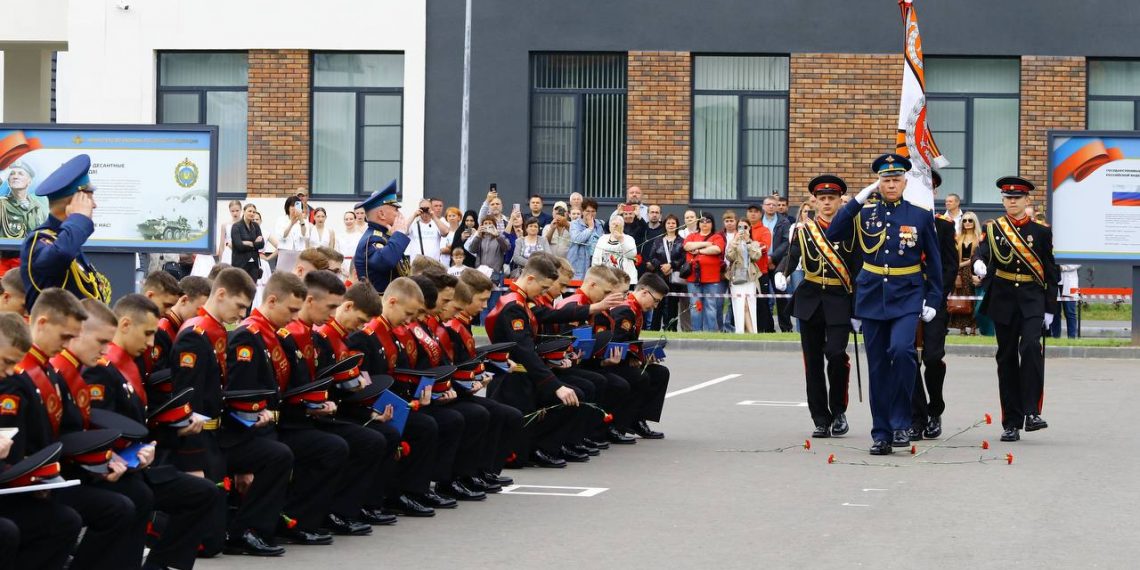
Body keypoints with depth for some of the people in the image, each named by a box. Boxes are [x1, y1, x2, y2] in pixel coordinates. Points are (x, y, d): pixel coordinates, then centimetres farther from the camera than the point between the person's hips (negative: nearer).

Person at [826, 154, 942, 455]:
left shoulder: (921, 215, 3)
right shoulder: (865, 213, 6)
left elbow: (933, 261, 8)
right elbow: (833, 234, -8)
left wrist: (933, 300, 2)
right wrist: (858, 199, -11)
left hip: (907, 297, -2)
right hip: (872, 295, 2)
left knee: (901, 350, -24)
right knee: (878, 366, 4)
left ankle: (901, 424, -13)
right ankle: (881, 434, 11)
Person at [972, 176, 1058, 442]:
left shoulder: (1041, 231, 5)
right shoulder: (994, 229, 6)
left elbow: (1050, 271, 7)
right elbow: (982, 250, -12)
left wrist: (1049, 309, 2)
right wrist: (978, 263, -36)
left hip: (1032, 300, -2)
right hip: (1004, 300, 2)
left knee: (1031, 346, -23)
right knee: (1007, 358, 4)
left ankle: (1032, 411, -19)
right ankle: (1012, 423, 9)